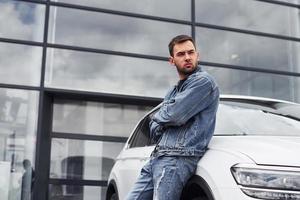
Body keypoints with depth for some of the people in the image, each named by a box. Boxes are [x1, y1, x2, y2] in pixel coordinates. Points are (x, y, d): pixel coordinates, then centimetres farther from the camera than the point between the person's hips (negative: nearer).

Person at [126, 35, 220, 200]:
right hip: (156, 157, 9)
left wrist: (157, 117, 6)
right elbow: (153, 129, 18)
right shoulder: (173, 91, 24)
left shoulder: (203, 81, -3)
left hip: (178, 158, -8)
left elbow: (176, 115, -15)